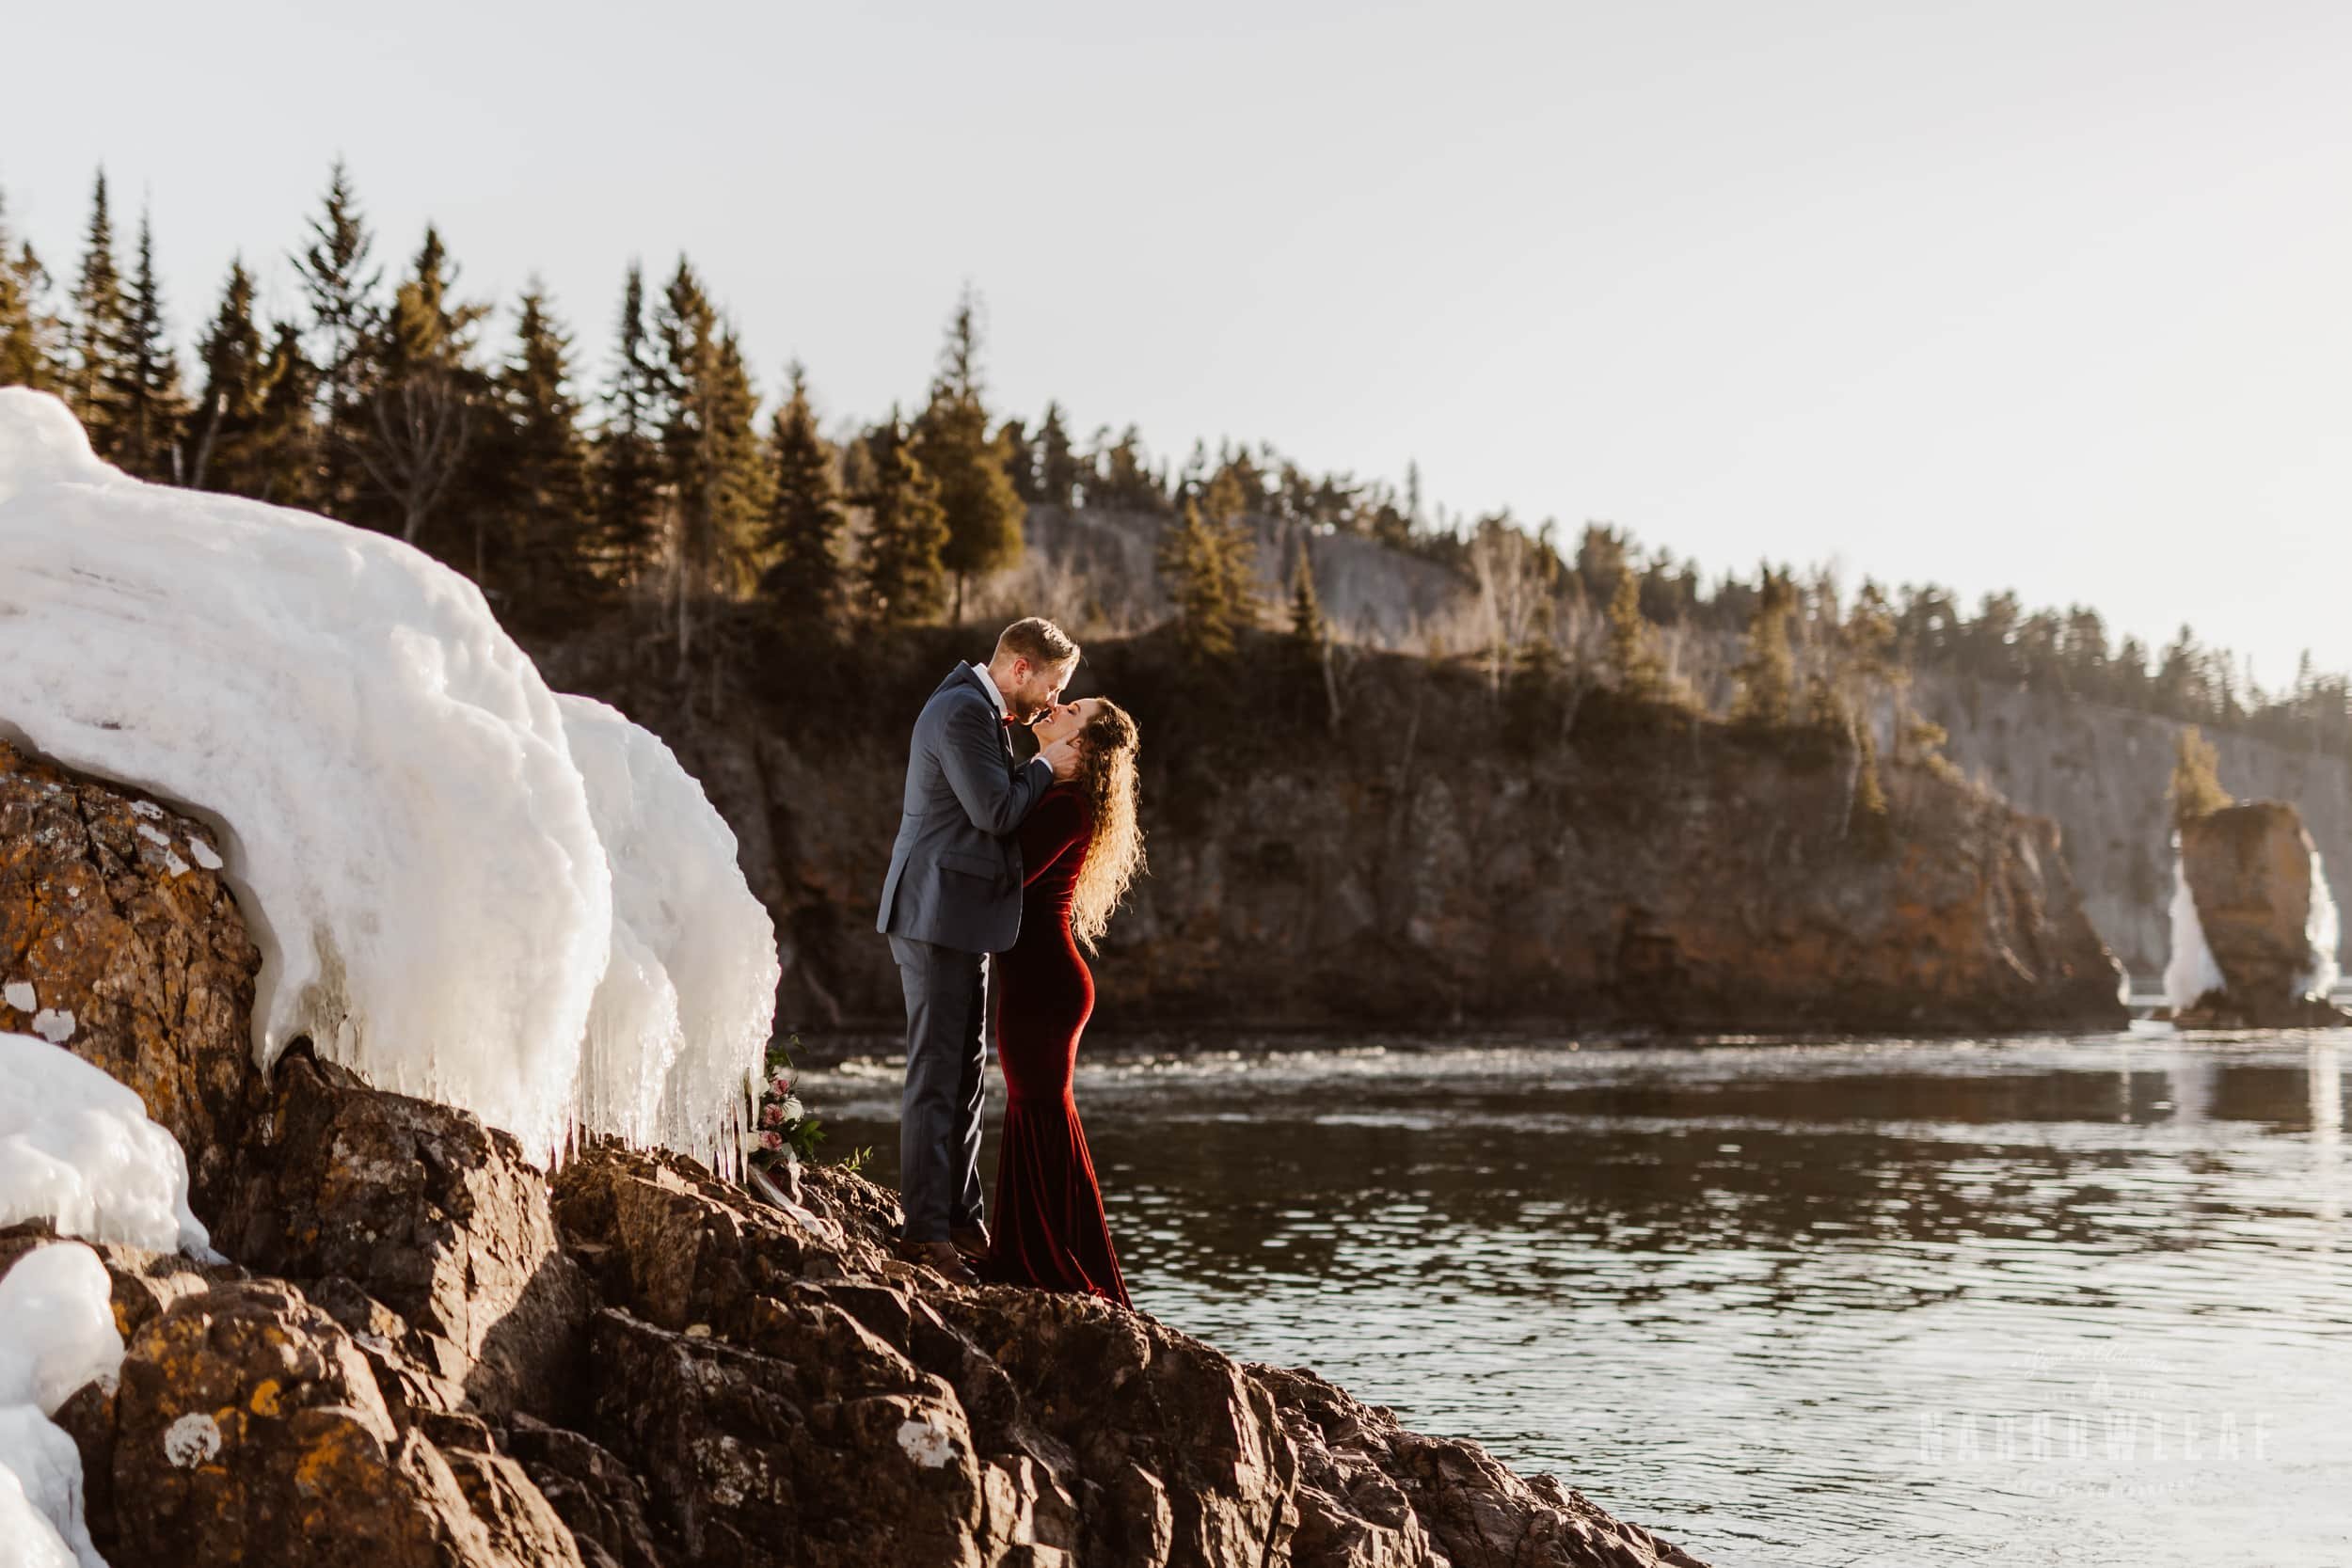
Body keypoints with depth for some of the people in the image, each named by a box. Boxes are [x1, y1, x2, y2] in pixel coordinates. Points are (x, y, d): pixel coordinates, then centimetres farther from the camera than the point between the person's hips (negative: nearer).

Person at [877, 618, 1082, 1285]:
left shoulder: (981, 710, 18)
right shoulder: (962, 712, -15)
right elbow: (996, 811, -20)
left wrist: (1037, 764, 6)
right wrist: (1045, 765, -6)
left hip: (961, 918, 11)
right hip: (938, 915, -11)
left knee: (967, 1074, 14)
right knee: (936, 1075, -8)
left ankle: (961, 1218, 21)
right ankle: (925, 1231, -5)